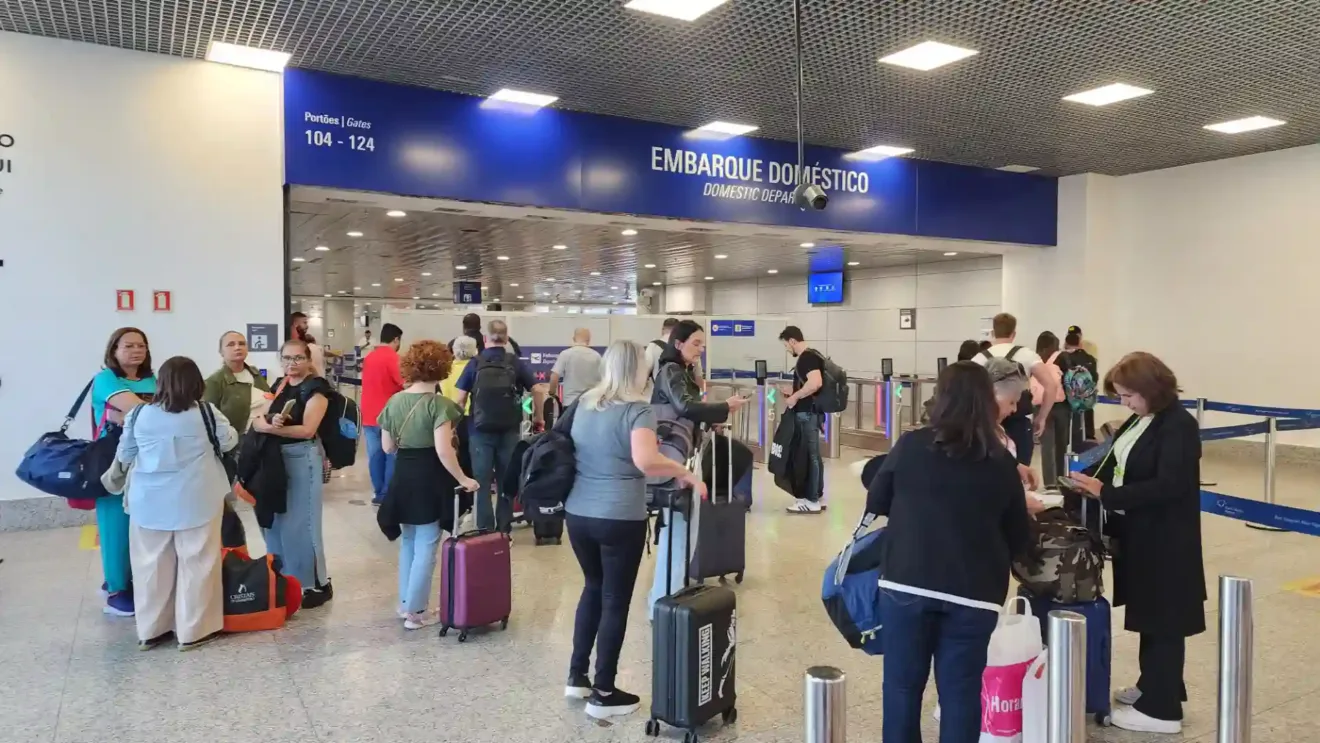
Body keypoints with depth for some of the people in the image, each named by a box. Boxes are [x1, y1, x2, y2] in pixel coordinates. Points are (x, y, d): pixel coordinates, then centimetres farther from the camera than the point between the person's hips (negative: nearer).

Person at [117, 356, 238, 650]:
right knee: (196, 564, 5)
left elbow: (125, 455, 10)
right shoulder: (206, 413, -9)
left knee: (152, 566, 13)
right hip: (196, 502, -3)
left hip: (150, 503, 3)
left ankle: (151, 630, 23)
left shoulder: (139, 414, -1)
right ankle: (194, 630, 11)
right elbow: (229, 442, 7)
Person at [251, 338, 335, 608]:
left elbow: (307, 429, -19)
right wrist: (269, 423, -21)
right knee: (274, 521, 12)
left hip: (302, 457, -7)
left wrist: (271, 428, -17)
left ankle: (317, 584, 9)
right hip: (274, 456, 7)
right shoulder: (279, 385, 12)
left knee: (300, 523, -2)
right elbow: (257, 420, 1)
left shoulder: (316, 387, -10)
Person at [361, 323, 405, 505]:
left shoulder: (369, 357, 13)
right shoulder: (393, 358, -12)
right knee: (392, 456, 1)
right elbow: (405, 384, -18)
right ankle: (388, 494, 2)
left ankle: (379, 493, 14)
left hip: (369, 415, 7)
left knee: (375, 455, 9)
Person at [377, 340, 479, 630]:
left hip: (402, 477, 6)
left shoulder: (394, 402, 3)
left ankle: (405, 603, 29)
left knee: (408, 542, 20)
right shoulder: (438, 404, -16)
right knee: (425, 546, 3)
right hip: (429, 479, -6)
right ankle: (416, 611, 10)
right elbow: (443, 451, -21)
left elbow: (387, 446, 9)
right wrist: (462, 479, -12)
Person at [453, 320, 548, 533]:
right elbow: (538, 390, -4)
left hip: (480, 430, -1)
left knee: (482, 482, 6)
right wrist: (538, 417, 10)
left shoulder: (475, 364, 1)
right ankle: (504, 530, 14)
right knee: (506, 482, 10)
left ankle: (485, 531, 6)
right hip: (509, 431, 1)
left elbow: (459, 399, -3)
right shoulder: (516, 363, 1)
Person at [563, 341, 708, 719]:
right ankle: (603, 693, 17)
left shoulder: (584, 404, 8)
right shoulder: (638, 410, -12)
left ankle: (577, 676, 29)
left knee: (593, 588, 24)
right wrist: (686, 473, -16)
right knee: (615, 600, 7)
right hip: (620, 519, -6)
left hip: (578, 514, 6)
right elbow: (645, 461, -29)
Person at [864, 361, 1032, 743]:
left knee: (902, 685, 12)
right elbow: (1019, 540, 8)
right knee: (960, 693, 10)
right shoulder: (1002, 463, 1)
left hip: (907, 583, 0)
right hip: (972, 593, 1)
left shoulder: (911, 446, -2)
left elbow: (877, 502, 10)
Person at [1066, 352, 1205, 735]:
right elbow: (1122, 466, 14)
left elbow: (1168, 486, -25)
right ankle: (1153, 686, 34)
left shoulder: (1179, 425, -18)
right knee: (1148, 614, 19)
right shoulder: (1139, 420, 7)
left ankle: (1162, 709, 12)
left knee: (1163, 619, 1)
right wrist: (1093, 481, -4)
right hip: (1138, 534, 8)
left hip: (1166, 540, -8)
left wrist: (1107, 494, -25)